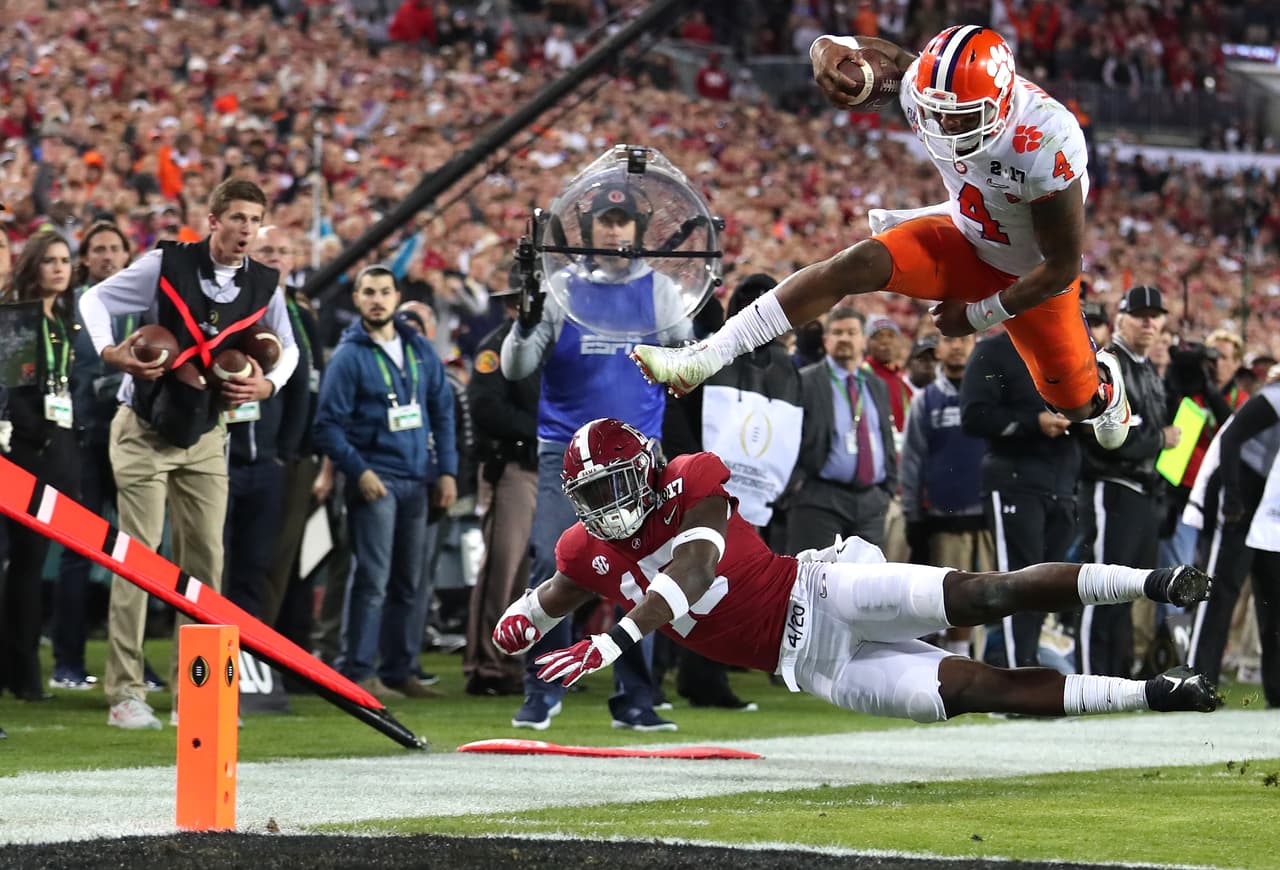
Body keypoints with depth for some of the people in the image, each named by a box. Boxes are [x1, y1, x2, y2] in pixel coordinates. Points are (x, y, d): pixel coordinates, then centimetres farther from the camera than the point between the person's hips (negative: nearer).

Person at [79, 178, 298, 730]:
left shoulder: (264, 286, -1)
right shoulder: (166, 265, -12)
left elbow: (287, 347, 15)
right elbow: (94, 299, -2)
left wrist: (268, 385, -6)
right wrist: (109, 352, -20)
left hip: (205, 436, 4)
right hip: (144, 429, -4)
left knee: (206, 556, 3)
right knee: (137, 554, -9)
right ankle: (124, 694, -8)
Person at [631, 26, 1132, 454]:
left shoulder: (1047, 144, -39)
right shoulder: (924, 89, -27)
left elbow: (1062, 268, -27)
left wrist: (978, 316, -18)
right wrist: (829, 55, -40)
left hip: (1031, 275, -3)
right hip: (965, 241, 3)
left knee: (1077, 404, 17)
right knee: (853, 267, -24)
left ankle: (1106, 381, 58)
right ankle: (704, 359, -26)